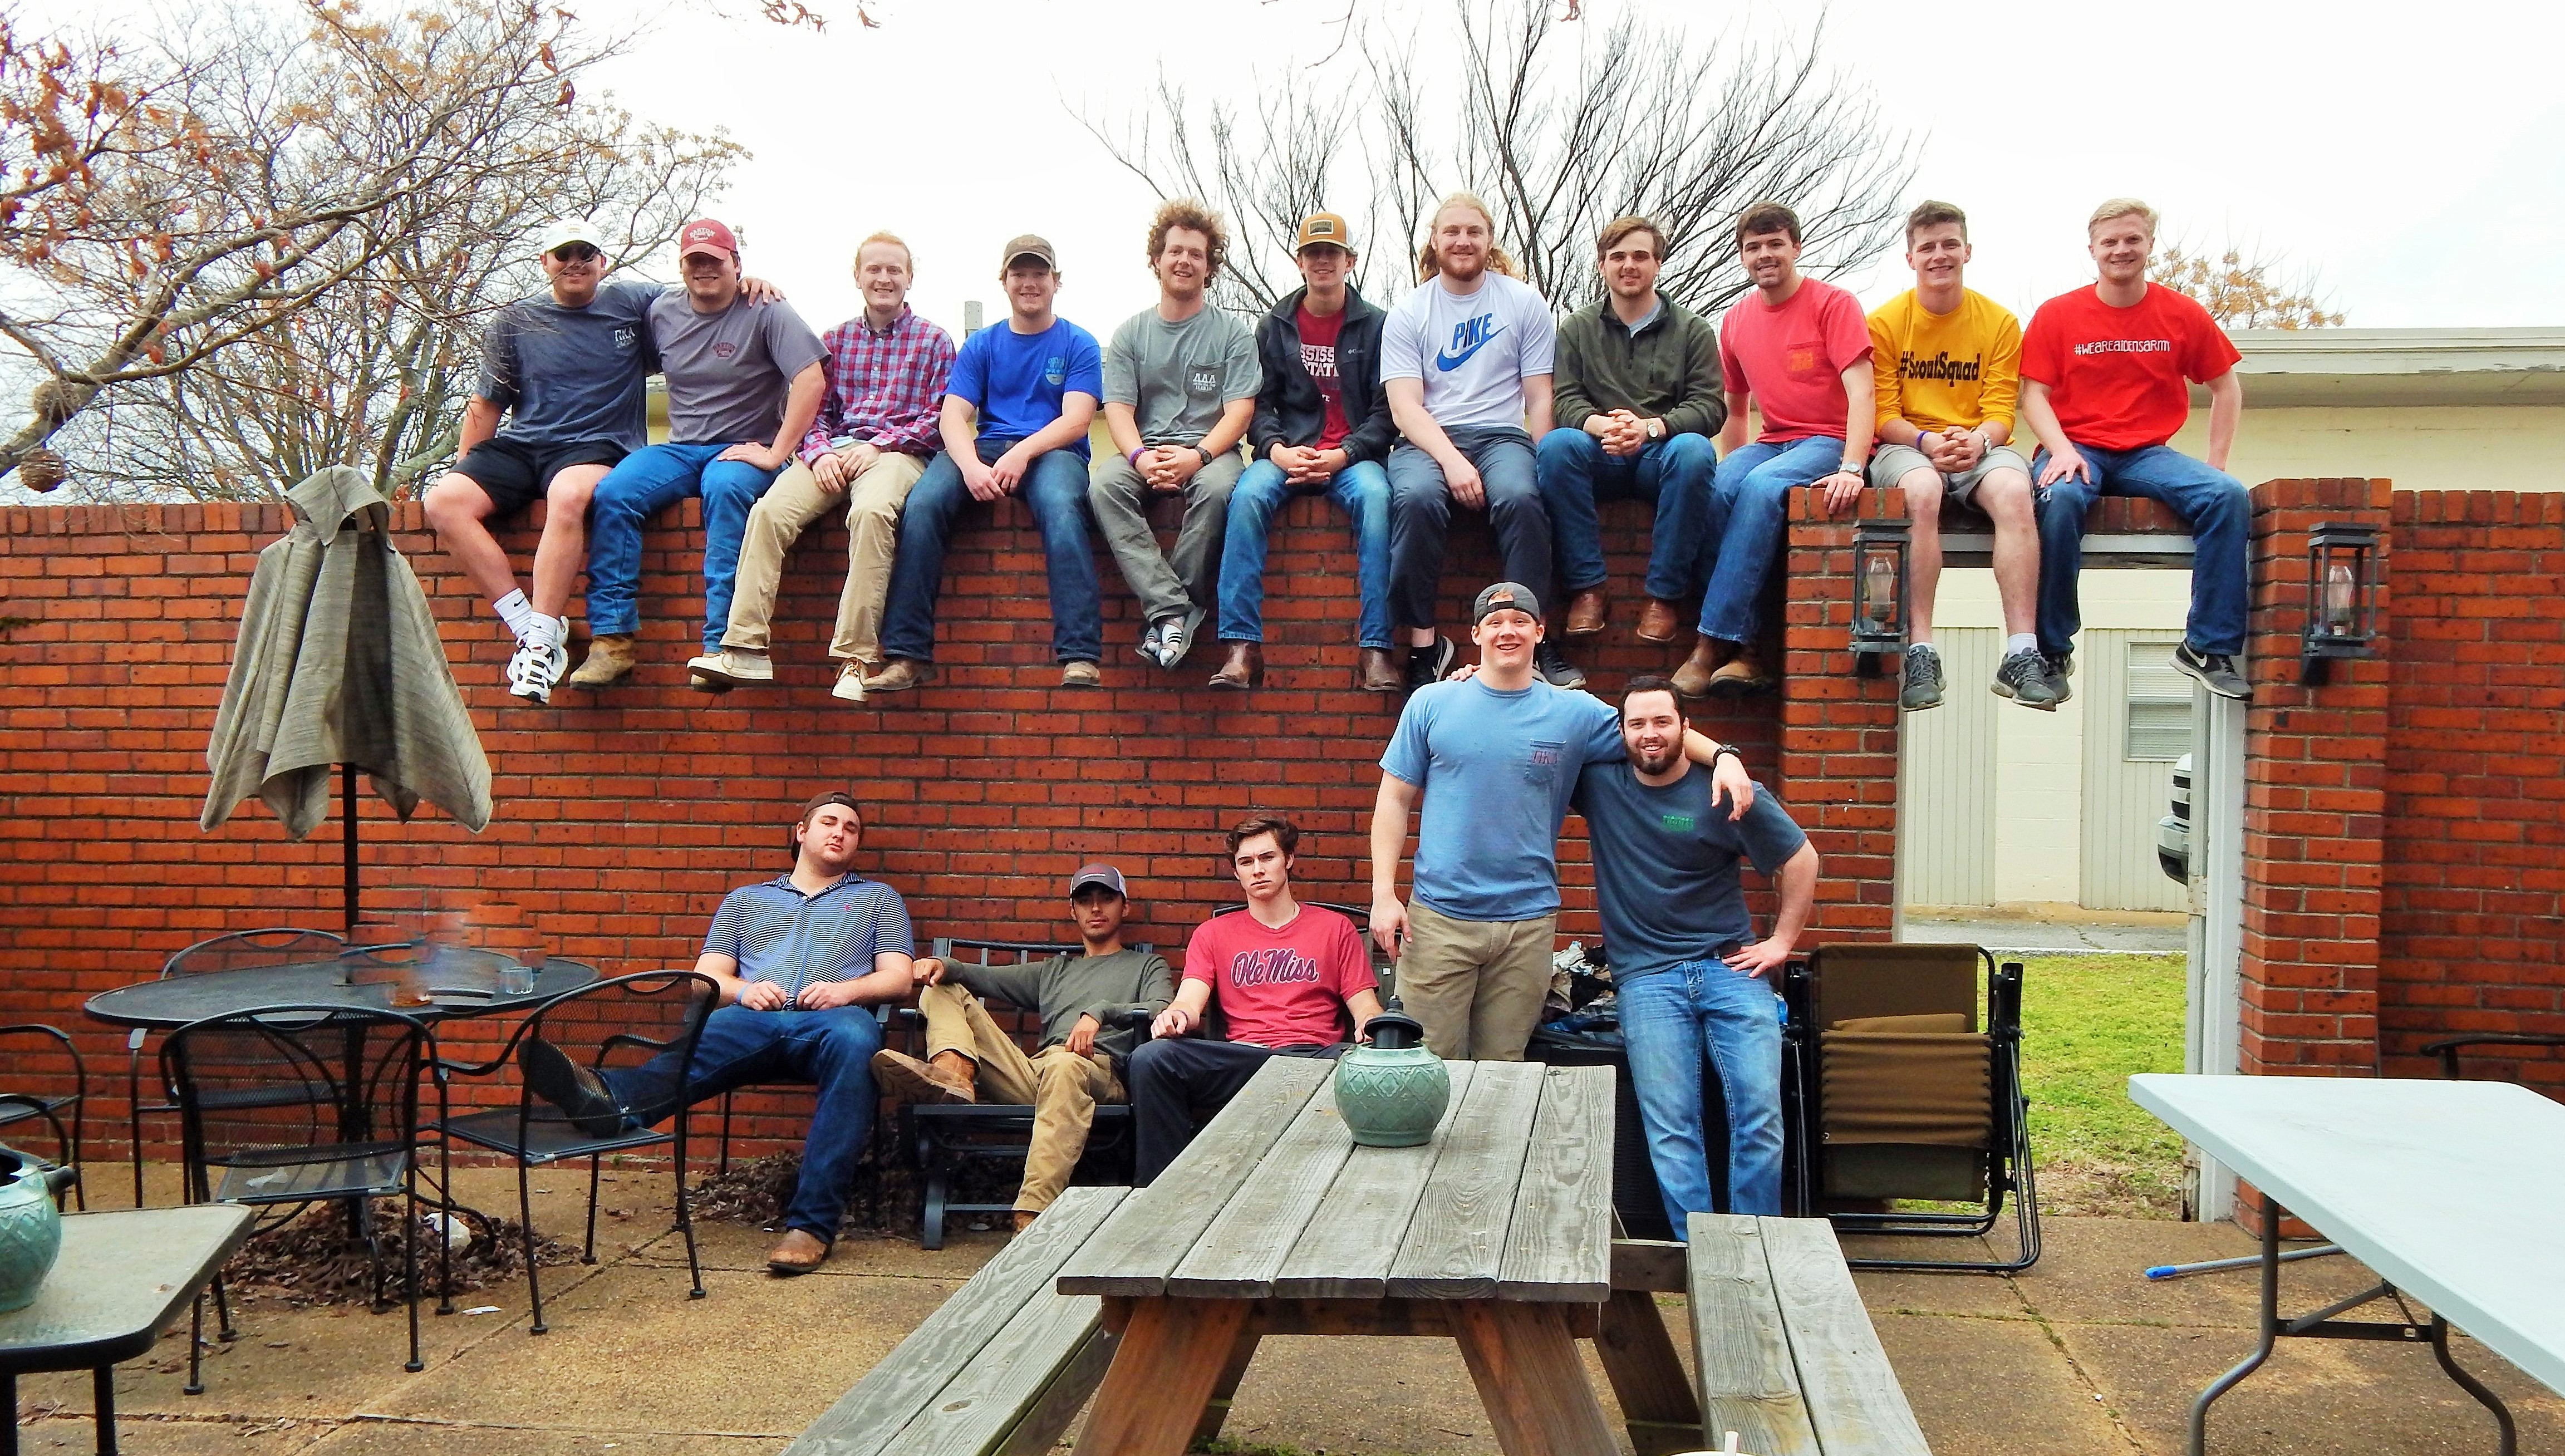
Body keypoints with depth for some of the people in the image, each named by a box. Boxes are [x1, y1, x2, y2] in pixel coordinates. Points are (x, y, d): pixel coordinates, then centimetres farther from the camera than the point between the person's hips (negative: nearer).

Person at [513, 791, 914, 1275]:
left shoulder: (879, 898, 28)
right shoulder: (745, 900, 32)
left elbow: (900, 978, 15)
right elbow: (706, 977, 21)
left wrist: (846, 989, -7)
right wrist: (744, 990, -3)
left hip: (834, 1018, -2)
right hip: (756, 1018, 2)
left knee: (854, 1042, -41)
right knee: (702, 1042, -36)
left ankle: (812, 1225, -48)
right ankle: (609, 1099, -72)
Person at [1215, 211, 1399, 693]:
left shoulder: (1376, 326, 9)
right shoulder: (1274, 327, 15)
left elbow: (1387, 410, 2)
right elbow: (1258, 404, 9)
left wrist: (1343, 454, -14)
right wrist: (1277, 449, -12)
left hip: (1354, 456, -1)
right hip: (1287, 453, 1)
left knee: (1375, 496, -36)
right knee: (1247, 494, -32)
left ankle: (1376, 651, -37)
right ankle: (1242, 646, -35)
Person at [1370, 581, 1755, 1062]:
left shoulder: (1575, 713, 6)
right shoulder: (1431, 704, 4)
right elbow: (1395, 800, 5)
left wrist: (1722, 756, -5)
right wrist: (1384, 894, -4)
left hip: (1527, 924, 1)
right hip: (1438, 918, -1)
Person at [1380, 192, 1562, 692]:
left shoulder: (1524, 304, 10)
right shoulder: (1408, 312, 9)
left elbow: (1540, 400, 7)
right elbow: (1405, 405, -3)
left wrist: (1545, 465, -10)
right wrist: (1451, 460, -19)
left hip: (1501, 435, 0)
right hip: (1428, 440, 0)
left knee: (1521, 497, -35)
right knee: (1415, 498, -35)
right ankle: (1424, 641, -25)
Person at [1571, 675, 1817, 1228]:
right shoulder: (1599, 785, 6)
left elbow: (1800, 860, 11)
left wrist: (1783, 941, 8)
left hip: (1730, 966, 0)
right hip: (1647, 976, 1)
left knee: (1760, 1115, -11)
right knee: (1670, 1129, -10)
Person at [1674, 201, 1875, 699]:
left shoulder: (1833, 304, -3)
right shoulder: (1736, 321, 14)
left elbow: (1860, 391, -13)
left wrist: (1852, 468, -26)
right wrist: (1728, 466, 12)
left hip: (1828, 443, -5)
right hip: (1770, 444, 5)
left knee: (1760, 487, -35)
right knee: (1715, 489, -28)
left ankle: (1712, 645, -35)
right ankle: (1745, 649, -29)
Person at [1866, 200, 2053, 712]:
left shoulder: (2000, 322, 8)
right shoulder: (1884, 322, 4)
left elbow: (2001, 410, 2)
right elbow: (1882, 414, -1)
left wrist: (1978, 440, -21)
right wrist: (1926, 441, -20)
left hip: (1980, 447, 2)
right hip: (1905, 447, -1)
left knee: (2014, 492, -33)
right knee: (1923, 491, -38)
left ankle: (2021, 655, -38)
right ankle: (1920, 653, -39)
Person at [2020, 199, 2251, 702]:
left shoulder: (2183, 315, 7)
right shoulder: (2057, 314, 3)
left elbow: (2226, 387, 14)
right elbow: (2033, 393, -1)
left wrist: (2216, 465, 3)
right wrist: (2061, 451, -19)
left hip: (2148, 453, 2)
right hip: (2077, 448, -2)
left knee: (2229, 496, -25)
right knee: (2060, 499, -38)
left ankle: (2209, 648, -14)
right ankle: (2052, 651, -24)